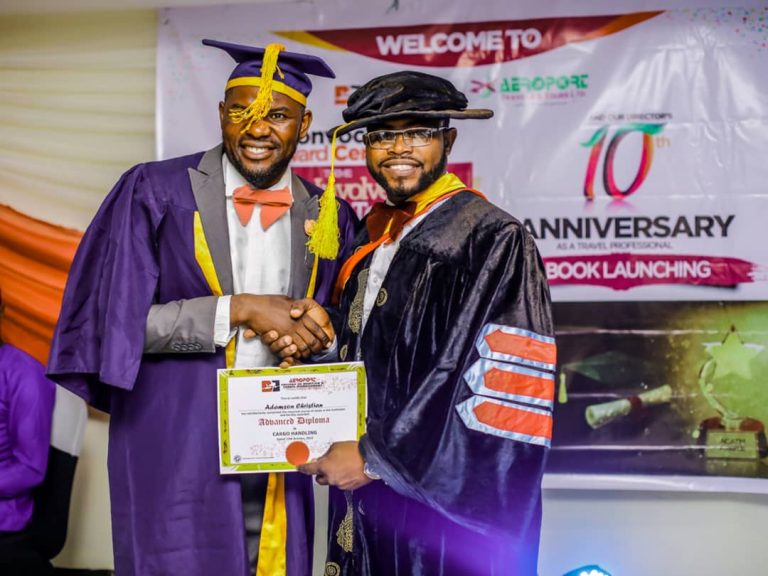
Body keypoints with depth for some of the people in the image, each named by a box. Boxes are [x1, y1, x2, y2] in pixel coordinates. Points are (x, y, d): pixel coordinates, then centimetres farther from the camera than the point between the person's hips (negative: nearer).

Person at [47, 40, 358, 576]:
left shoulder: (327, 217, 4)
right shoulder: (156, 193, -6)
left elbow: (344, 340, 10)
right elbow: (116, 318, -10)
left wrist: (314, 335, -13)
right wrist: (238, 309, -16)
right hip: (175, 453, -3)